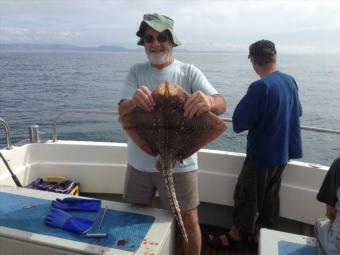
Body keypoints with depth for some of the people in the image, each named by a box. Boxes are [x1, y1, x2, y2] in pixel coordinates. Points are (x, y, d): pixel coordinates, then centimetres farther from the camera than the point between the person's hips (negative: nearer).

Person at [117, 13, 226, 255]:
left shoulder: (189, 72, -7)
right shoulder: (136, 71, -1)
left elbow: (222, 105, -18)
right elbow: (122, 112, -12)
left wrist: (209, 101, -43)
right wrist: (134, 101, -36)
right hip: (140, 162, 3)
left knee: (190, 221, 9)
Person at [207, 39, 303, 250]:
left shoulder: (260, 87, -25)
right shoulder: (290, 80, 0)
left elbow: (238, 124, -23)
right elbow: (298, 112, 16)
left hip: (262, 154, -8)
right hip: (284, 152, 8)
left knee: (246, 196, 9)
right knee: (270, 196, 18)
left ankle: (236, 236, 26)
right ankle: (260, 235, 33)